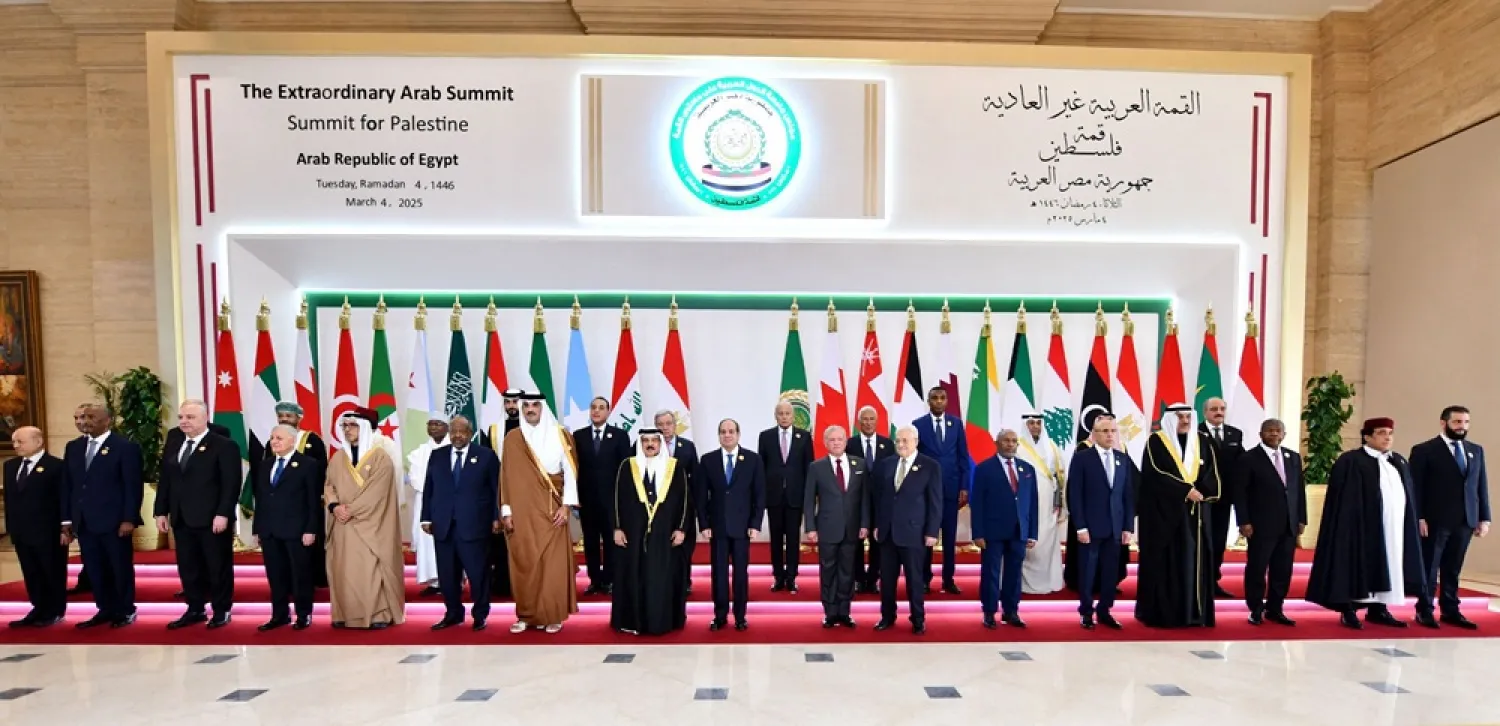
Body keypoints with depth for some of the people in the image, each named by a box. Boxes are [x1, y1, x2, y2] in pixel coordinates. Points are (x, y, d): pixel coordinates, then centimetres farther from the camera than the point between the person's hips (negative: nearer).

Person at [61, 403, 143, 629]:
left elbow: (133, 486, -12)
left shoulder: (125, 446, -9)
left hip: (114, 521, -6)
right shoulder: (73, 447, 11)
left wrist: (129, 519, -16)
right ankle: (105, 610, 23)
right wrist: (67, 519, 8)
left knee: (121, 568, 5)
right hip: (83, 522, 6)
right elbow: (67, 485, 13)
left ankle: (126, 611, 17)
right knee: (95, 570, 12)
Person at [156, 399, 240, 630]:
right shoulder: (173, 441, 12)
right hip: (181, 518, 6)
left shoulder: (224, 445, -9)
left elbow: (231, 484, -13)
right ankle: (195, 610, 25)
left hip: (212, 519, -6)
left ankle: (221, 611, 16)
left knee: (218, 566, 4)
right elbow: (165, 479, 14)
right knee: (188, 567, 13)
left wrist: (223, 514, -19)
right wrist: (161, 511, 9)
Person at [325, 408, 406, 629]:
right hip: (343, 525, 6)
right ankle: (346, 614, 16)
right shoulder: (338, 458, 12)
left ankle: (378, 614, 2)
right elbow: (328, 486, 9)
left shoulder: (380, 456, -7)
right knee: (343, 569, 6)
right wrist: (335, 506, -9)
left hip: (370, 524, -5)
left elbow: (375, 492, -13)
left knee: (371, 568, -5)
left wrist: (351, 510, -15)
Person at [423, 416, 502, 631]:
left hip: (474, 524, -3)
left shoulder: (486, 455, 1)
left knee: (477, 572, 2)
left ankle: (480, 615, 16)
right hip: (443, 525, 3)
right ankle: (453, 613, 24)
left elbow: (497, 489, 0)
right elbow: (428, 489, 11)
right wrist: (426, 518, 6)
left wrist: (496, 517, -5)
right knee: (447, 573, 9)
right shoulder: (436, 455, 11)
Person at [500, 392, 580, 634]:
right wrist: (506, 511, -2)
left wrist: (566, 505, -8)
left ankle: (552, 615, 9)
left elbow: (570, 472, -1)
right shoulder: (512, 439, 4)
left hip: (551, 509, -1)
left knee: (553, 562, -2)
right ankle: (527, 615, 16)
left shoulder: (560, 435, 1)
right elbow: (506, 476, 4)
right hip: (521, 511, 1)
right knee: (524, 562, 4)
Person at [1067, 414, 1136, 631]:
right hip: (1090, 527, -4)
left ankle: (1104, 611, 22)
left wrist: (1128, 527, 3)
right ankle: (1086, 612, 17)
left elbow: (1129, 496, 9)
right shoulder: (1081, 458, -6)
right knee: (1087, 572, 5)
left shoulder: (1123, 460, 9)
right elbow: (1074, 495, -9)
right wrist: (1080, 527, -13)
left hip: (1115, 527, 4)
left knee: (1111, 572, 9)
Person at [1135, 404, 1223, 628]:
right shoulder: (1156, 441, -3)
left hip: (1196, 512, 4)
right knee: (1164, 562, -1)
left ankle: (1194, 612, 14)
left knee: (1194, 561, 6)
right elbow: (1156, 473, -12)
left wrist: (1201, 492, -13)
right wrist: (1186, 490, -16)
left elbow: (1212, 473, 4)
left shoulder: (1203, 441, 11)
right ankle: (1161, 613, 5)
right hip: (1163, 511, -4)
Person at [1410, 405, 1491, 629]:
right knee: (1429, 568, 3)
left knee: (1453, 569, 11)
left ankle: (1450, 611, 20)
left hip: (1465, 521, 5)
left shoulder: (1476, 450, 12)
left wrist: (1484, 518, 7)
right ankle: (1425, 610, 11)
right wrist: (1419, 518, -13)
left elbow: (1482, 485, 13)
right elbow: (1416, 488, -8)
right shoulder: (1424, 450, -5)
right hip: (1434, 520, -5)